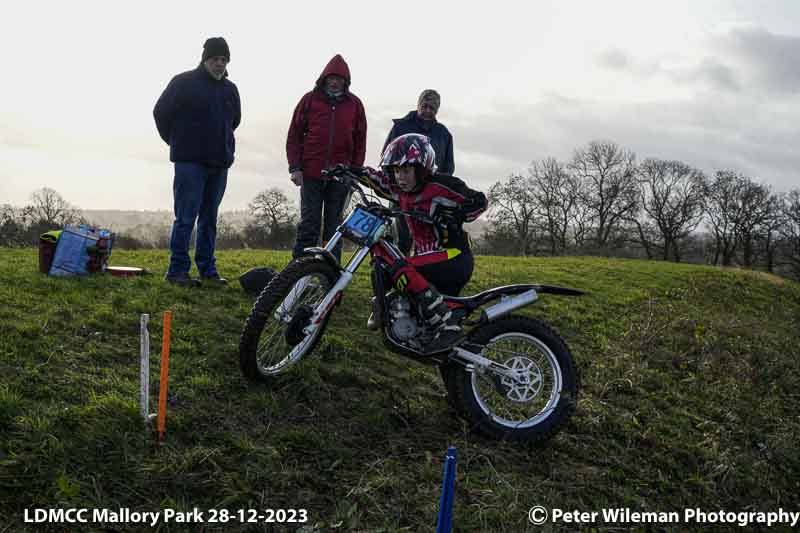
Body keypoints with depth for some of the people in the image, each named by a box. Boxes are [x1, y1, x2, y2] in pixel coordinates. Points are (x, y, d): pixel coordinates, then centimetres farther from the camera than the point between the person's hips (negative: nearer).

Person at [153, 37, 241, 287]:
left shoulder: (230, 89, 14)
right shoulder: (184, 82, -3)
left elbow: (235, 120, 29)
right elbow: (161, 112, 2)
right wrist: (175, 141, 10)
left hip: (219, 163, 5)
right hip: (190, 162, -5)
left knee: (209, 218, 9)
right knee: (186, 217, -6)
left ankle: (207, 270, 15)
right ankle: (177, 269, 0)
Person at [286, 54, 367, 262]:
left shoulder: (354, 104, 8)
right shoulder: (310, 99, 4)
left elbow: (360, 141, 11)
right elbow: (294, 135, 4)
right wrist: (295, 167, -4)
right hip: (311, 173, -1)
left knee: (334, 224, 7)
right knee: (309, 222, -2)